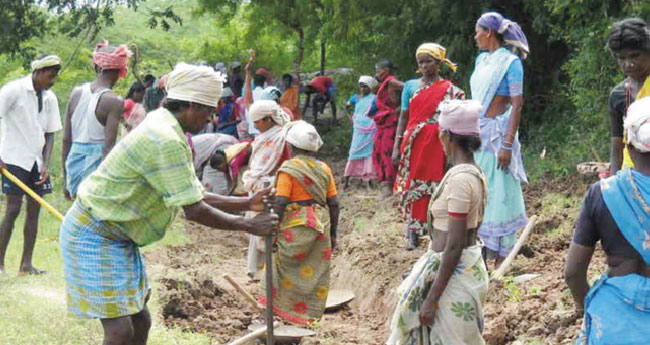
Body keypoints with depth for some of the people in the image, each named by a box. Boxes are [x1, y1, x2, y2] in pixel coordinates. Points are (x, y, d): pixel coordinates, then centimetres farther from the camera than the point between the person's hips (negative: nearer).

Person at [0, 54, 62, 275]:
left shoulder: (49, 98, 7)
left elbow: (50, 133, 10)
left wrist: (46, 164, -2)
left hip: (36, 160, 6)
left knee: (34, 209, 3)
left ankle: (26, 264, 8)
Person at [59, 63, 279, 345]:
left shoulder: (165, 131, 10)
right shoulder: (165, 141, -24)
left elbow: (194, 195, 14)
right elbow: (194, 211, -23)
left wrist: (247, 203, 9)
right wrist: (249, 226, -14)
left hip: (117, 237, 11)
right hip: (94, 236, -11)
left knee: (140, 320, 13)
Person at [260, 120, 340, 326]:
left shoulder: (288, 169, -7)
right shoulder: (324, 169, 9)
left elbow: (280, 203, -15)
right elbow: (334, 203, 8)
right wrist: (333, 233, 15)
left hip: (296, 228, -6)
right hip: (321, 227, 6)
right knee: (313, 274, 10)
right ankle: (306, 318, 15)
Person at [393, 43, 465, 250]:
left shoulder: (450, 90, 3)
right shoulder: (411, 86, 11)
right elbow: (404, 117, 12)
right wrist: (397, 146, 7)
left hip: (436, 146, -2)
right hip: (413, 145, 2)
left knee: (433, 185, -3)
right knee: (411, 185, -1)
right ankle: (412, 232, 4)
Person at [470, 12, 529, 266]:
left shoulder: (510, 62, -10)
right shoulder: (482, 60, 11)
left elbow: (517, 105, -14)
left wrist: (507, 144, -20)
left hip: (497, 133, -8)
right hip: (477, 133, 8)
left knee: (498, 194, -2)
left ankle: (501, 259, 4)